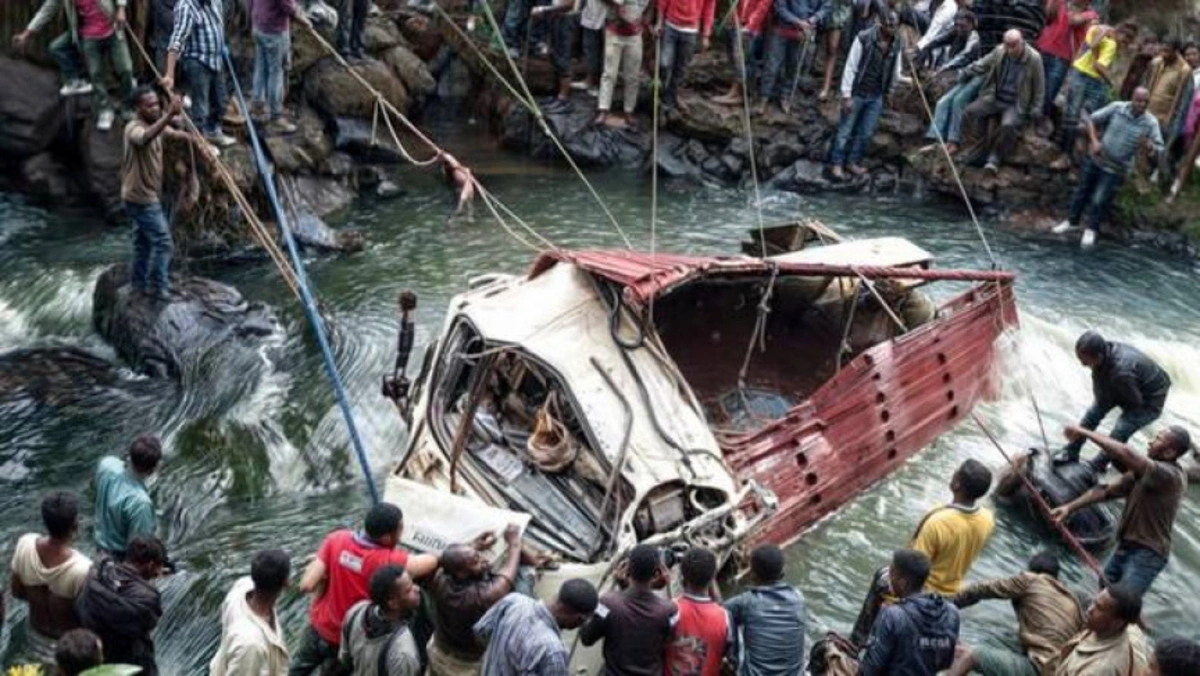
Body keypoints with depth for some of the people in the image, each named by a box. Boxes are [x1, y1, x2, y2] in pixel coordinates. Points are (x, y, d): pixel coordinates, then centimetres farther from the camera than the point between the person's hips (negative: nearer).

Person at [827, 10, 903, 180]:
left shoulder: (897, 43, -3)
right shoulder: (864, 38, -18)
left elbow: (895, 70, 10)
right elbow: (850, 67, -15)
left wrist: (890, 91, 14)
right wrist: (846, 95, -16)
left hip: (877, 96, 4)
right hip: (857, 93, -4)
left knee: (866, 132, 10)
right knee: (845, 130, 4)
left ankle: (854, 162, 24)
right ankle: (836, 163, 15)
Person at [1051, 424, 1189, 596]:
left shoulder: (1170, 475, -22)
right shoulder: (1143, 471, 7)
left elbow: (1126, 454, -34)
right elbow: (1108, 491, 5)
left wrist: (1084, 432, -28)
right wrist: (1070, 507, -5)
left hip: (1147, 554, -9)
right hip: (1125, 547, 9)